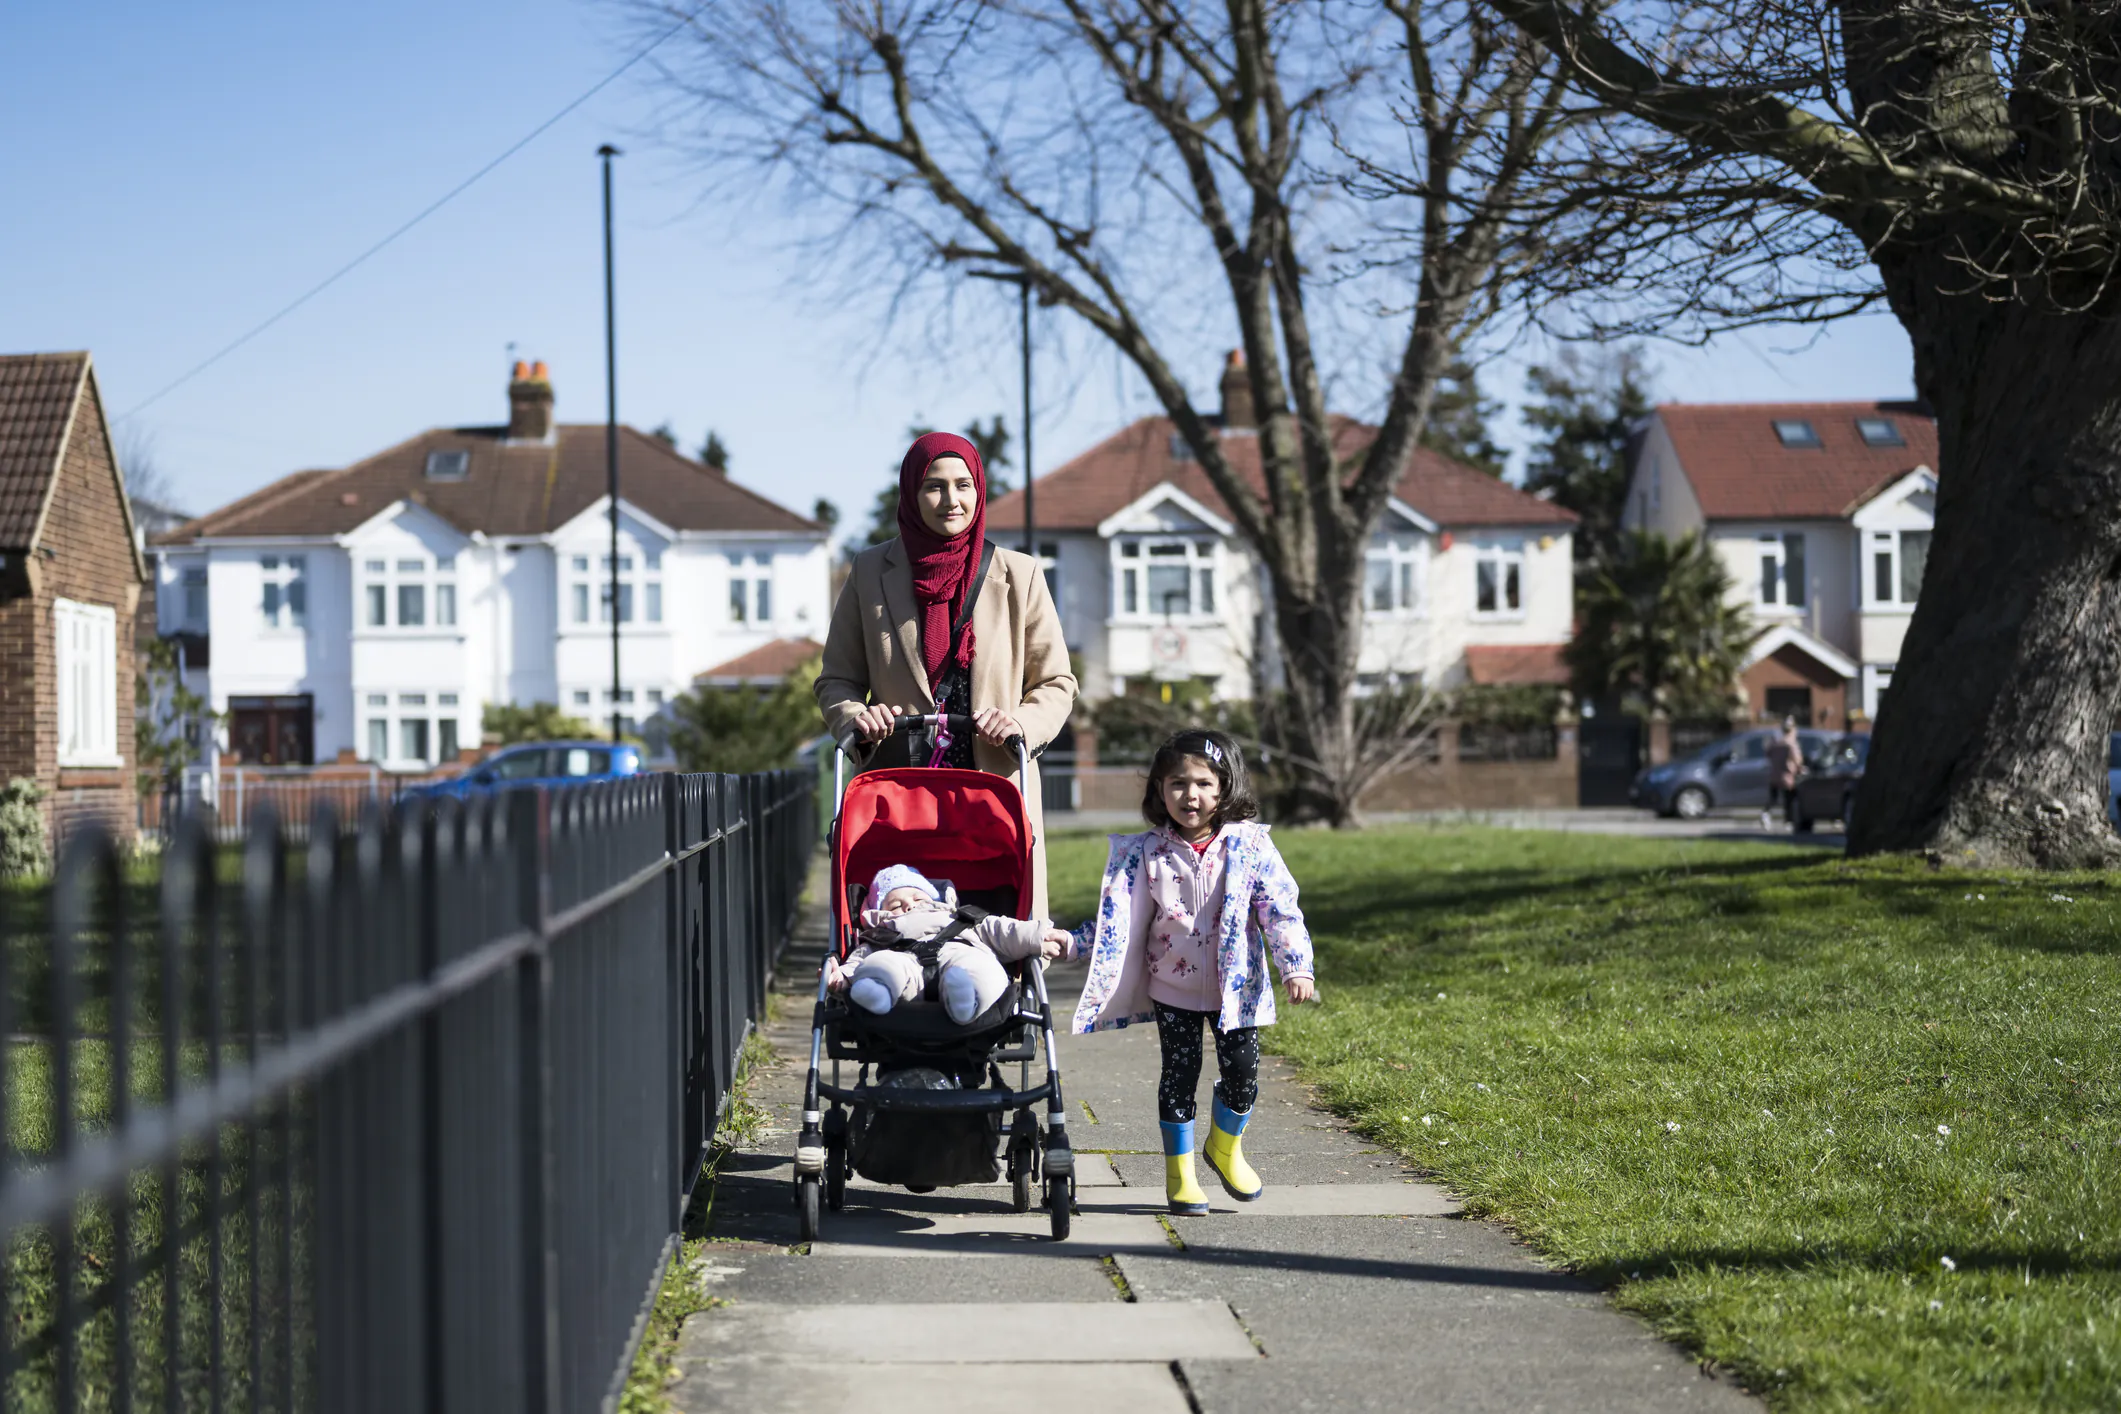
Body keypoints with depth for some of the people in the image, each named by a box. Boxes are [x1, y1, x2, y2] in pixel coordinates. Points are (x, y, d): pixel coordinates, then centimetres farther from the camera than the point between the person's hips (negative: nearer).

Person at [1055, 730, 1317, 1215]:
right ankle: (1179, 1173, 19)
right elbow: (1116, 919, -2)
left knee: (1242, 1073, 3)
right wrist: (1069, 943, -14)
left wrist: (1296, 968, -18)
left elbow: (1281, 912, -8)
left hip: (1236, 988, 0)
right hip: (1173, 988, 0)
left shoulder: (1250, 846, -8)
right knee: (1180, 1074, 2)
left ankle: (1225, 1147, 32)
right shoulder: (1146, 852, -6)